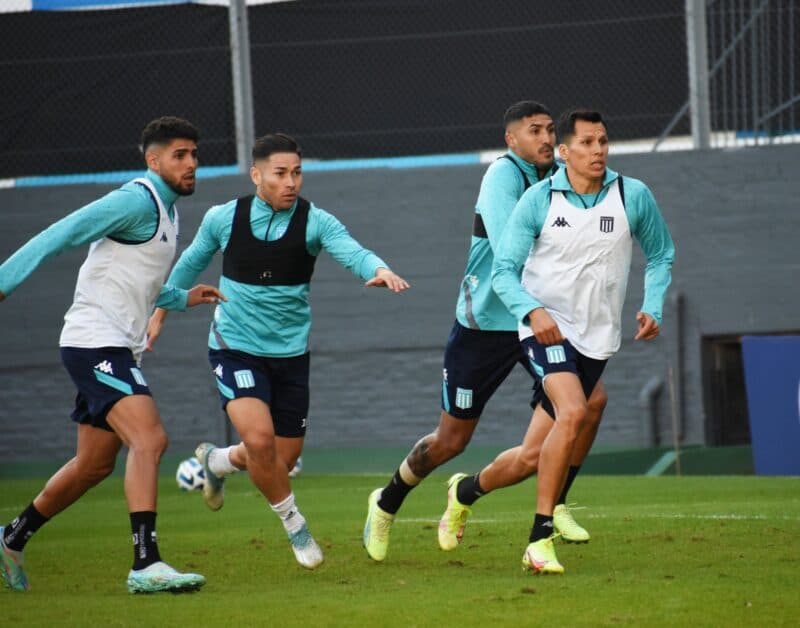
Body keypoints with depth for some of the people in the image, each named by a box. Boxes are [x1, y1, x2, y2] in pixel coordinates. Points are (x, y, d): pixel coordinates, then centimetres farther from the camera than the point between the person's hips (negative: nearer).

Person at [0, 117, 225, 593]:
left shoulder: (166, 211, 18)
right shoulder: (137, 201, -13)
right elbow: (61, 236, -17)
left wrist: (183, 298, 18)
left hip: (116, 348, 10)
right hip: (96, 342, -10)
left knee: (95, 465, 16)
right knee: (149, 439, -23)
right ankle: (146, 564, -28)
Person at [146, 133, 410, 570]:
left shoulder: (314, 222, -10)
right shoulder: (223, 219, -6)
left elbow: (352, 252, -28)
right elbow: (191, 262, 13)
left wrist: (379, 270, -50)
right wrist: (161, 311, 22)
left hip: (290, 353, 2)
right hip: (235, 348, -2)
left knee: (284, 458, 8)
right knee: (259, 438, -23)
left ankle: (216, 462, 41)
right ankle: (293, 523, 2)